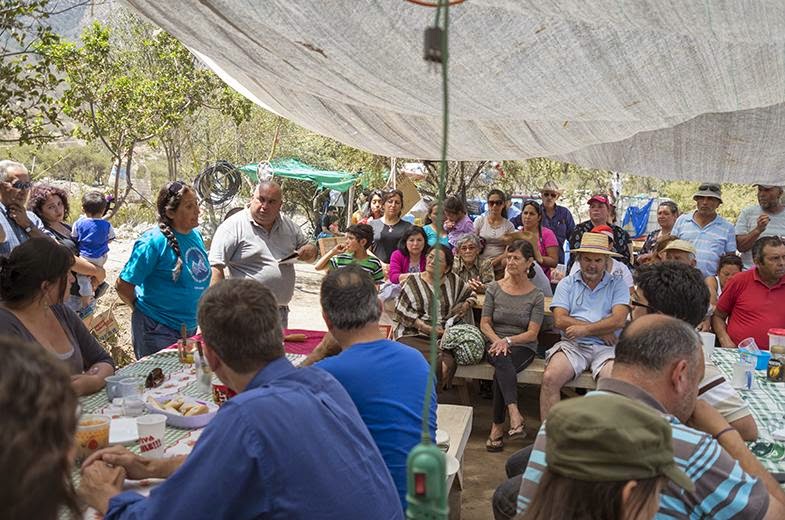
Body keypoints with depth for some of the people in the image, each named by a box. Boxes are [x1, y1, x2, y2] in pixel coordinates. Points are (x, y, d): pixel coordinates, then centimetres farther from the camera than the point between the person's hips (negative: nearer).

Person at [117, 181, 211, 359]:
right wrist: (144, 310, -3)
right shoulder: (154, 241, -19)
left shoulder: (196, 235, 3)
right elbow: (123, 285, -16)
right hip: (157, 331, -7)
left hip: (190, 328, 7)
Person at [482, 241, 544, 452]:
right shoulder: (494, 288, 9)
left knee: (501, 371, -34)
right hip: (496, 344, 1)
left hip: (523, 348, -1)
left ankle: (497, 426, -28)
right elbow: (484, 323, 6)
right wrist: (497, 341, -13)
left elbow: (532, 333, -3)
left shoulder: (536, 296, 4)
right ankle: (515, 415, -47)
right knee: (502, 360, -36)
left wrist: (508, 341, -19)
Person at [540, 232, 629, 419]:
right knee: (550, 378, -26)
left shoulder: (617, 285, 11)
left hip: (605, 347, -1)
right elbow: (559, 320, 0)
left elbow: (618, 320, -4)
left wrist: (585, 329, -9)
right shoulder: (567, 284, 13)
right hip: (572, 345, 1)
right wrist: (600, 329, -3)